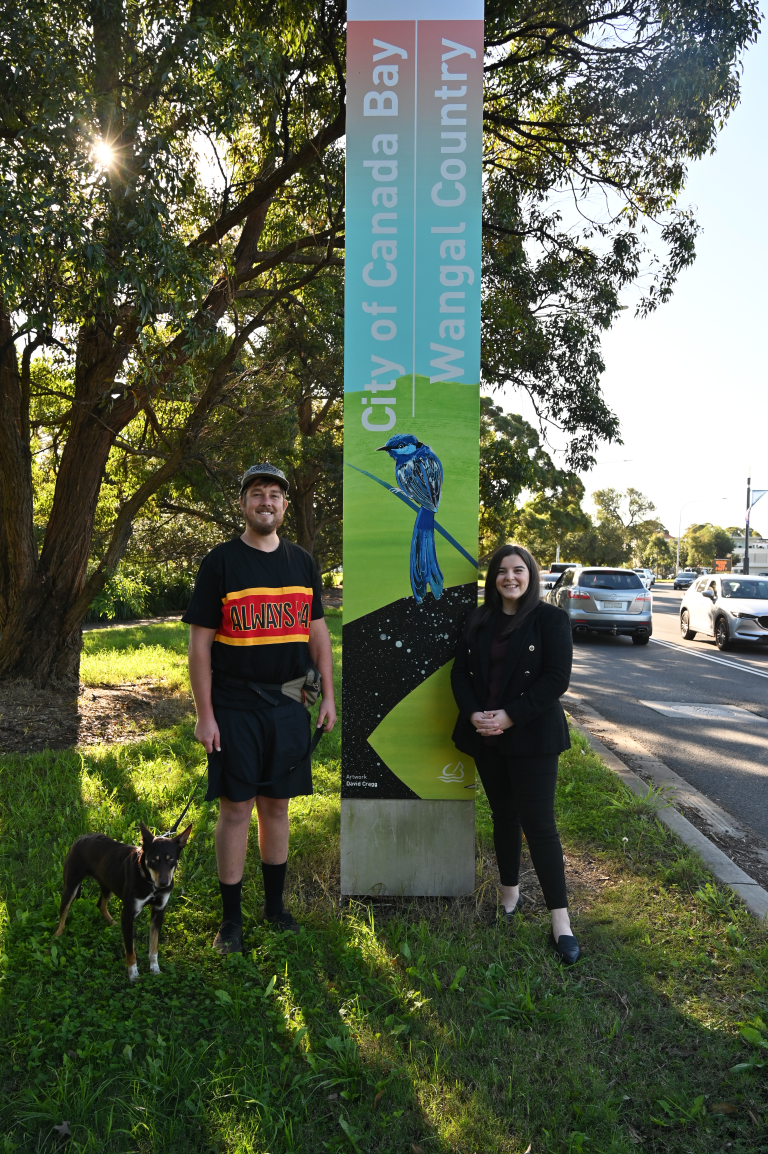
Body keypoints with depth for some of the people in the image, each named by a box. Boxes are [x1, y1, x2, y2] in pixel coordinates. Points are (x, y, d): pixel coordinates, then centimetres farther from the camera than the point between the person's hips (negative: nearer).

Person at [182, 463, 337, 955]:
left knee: (277, 804, 13)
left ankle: (276, 904, 28)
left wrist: (329, 696, 8)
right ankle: (231, 919, 17)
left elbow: (318, 632, 13)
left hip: (288, 704, 4)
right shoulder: (220, 562, -4)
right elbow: (200, 642, -6)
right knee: (236, 807, 3)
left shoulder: (303, 562, 9)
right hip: (235, 706, -3)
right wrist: (205, 714, -10)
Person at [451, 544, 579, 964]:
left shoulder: (551, 619, -5)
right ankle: (510, 894, 33)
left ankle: (560, 921, 5)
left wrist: (510, 716, -19)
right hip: (484, 738, 5)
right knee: (503, 816, 16)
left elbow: (556, 678, -13)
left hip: (530, 737, -5)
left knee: (538, 824, -4)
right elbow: (460, 671, 7)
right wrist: (473, 713, -11)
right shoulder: (478, 620, 9)